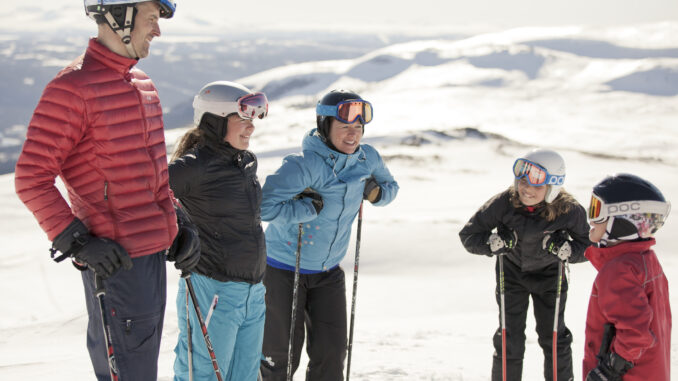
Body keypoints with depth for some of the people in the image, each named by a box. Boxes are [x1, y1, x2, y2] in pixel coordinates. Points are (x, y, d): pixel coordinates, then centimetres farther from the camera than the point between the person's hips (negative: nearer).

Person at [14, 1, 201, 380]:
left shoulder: (143, 84, 13)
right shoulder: (73, 88, -14)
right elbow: (32, 179, -15)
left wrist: (179, 222, 15)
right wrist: (76, 241, -19)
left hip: (154, 250, 9)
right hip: (115, 260, -9)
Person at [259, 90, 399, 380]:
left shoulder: (367, 159, -4)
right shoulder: (304, 165, -25)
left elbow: (390, 187, 16)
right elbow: (265, 206, -32)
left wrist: (376, 192, -6)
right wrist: (311, 208, -28)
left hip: (328, 272, 6)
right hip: (284, 269, -5)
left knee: (331, 352, 3)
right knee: (282, 356, 4)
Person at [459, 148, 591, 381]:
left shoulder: (569, 211, -28)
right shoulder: (504, 203, -29)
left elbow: (588, 245, -11)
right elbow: (468, 234, -18)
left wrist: (567, 250, -32)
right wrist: (492, 243, -37)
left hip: (549, 274, 0)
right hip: (512, 271, 0)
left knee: (554, 337, 6)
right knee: (509, 338, -2)